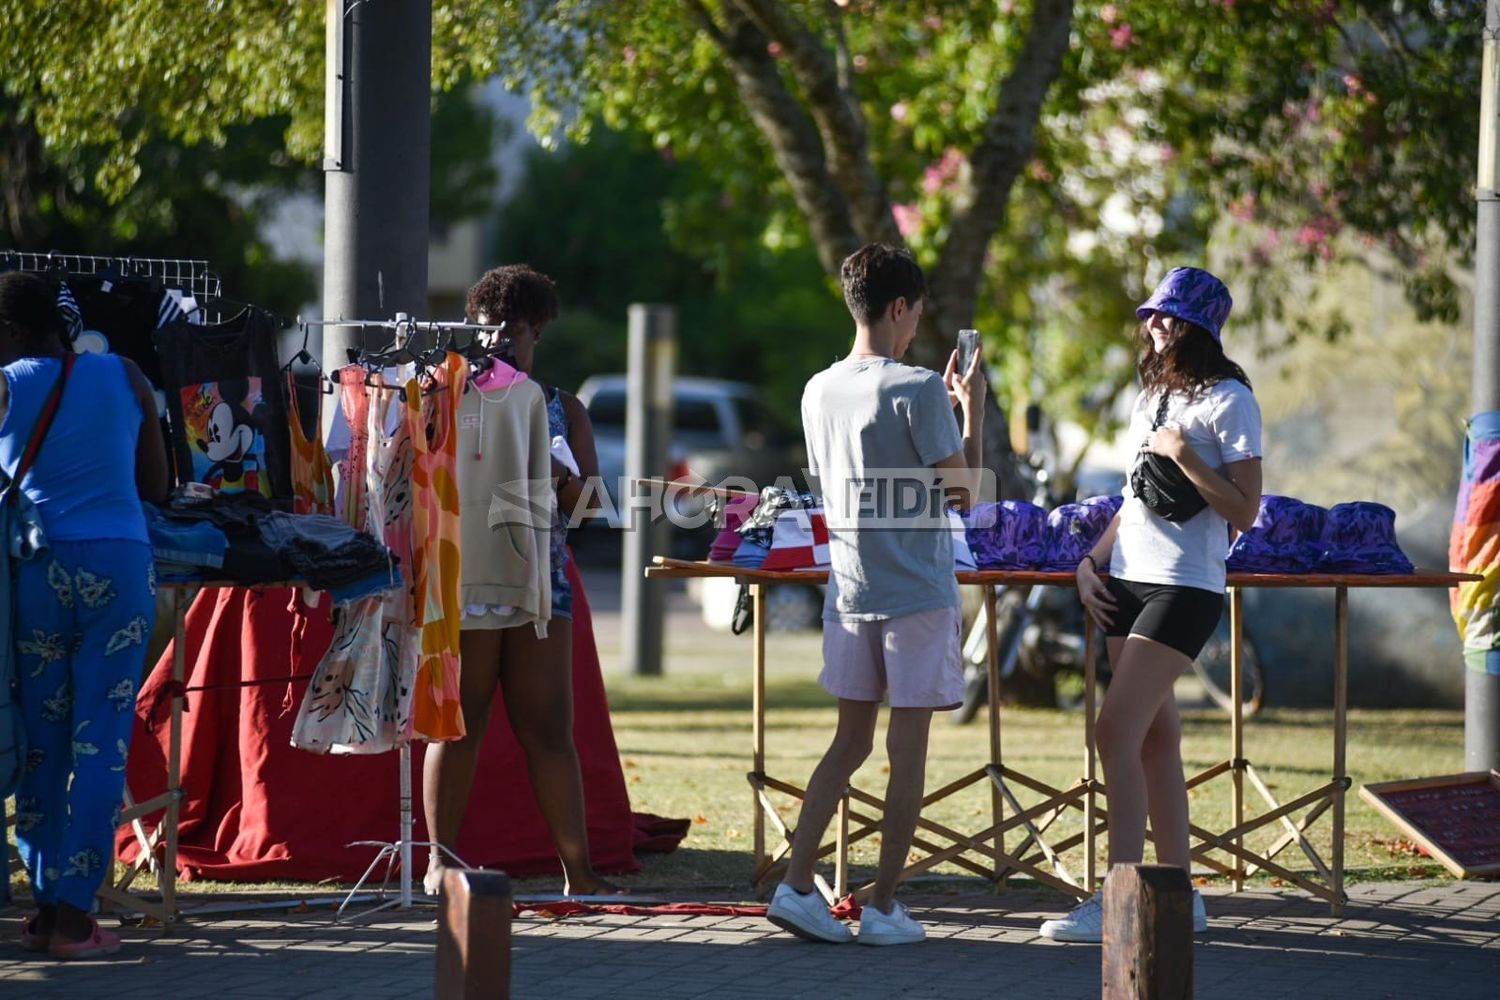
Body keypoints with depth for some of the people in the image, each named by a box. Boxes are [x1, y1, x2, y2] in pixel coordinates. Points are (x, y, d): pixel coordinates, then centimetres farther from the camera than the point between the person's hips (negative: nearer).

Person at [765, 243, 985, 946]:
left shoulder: (819, 391, 7)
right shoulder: (918, 389, -13)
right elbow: (963, 490, -12)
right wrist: (972, 409, 1)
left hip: (850, 590, 6)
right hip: (918, 592, -6)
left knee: (850, 741, 12)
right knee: (907, 749, 1)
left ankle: (796, 885, 2)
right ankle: (884, 907, 3)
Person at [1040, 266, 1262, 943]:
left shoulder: (1229, 401, -6)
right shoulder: (1150, 396, 17)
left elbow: (1244, 511, -10)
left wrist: (1184, 455, -18)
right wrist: (1092, 562, 13)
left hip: (1186, 586, -8)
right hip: (1127, 581, 8)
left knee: (1116, 729, -16)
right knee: (1154, 737, 8)